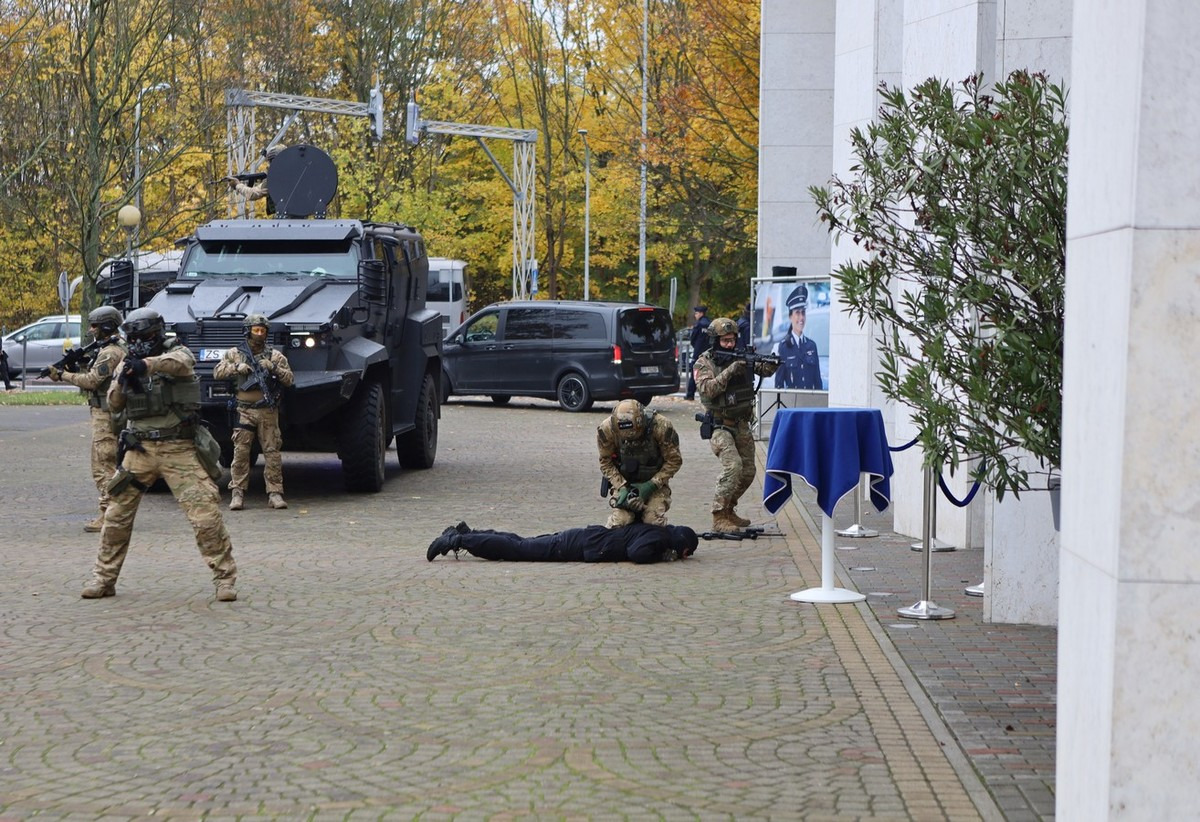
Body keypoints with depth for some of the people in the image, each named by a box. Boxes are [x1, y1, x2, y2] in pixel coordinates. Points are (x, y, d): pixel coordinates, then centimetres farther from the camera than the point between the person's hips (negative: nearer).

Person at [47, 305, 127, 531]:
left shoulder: (109, 353, -15)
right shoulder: (118, 349, 18)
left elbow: (92, 380, -18)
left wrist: (62, 375, -11)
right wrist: (74, 368, 5)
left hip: (105, 415, -11)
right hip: (108, 413, 11)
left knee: (103, 467, -10)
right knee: (110, 465, 14)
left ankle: (108, 516, -11)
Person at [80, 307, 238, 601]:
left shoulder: (178, 354, -1)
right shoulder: (127, 364, 12)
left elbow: (178, 363, -26)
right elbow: (114, 406, 8)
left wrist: (146, 365, -43)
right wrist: (123, 383, -12)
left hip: (178, 450, -4)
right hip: (139, 450, 4)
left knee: (205, 514, -10)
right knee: (116, 515, 4)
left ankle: (225, 577, -1)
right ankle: (103, 578, 16)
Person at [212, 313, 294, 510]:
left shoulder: (275, 355, 8)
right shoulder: (235, 354, 9)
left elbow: (290, 379, 3)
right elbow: (217, 372, 2)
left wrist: (274, 368, -12)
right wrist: (237, 367, -12)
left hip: (268, 412, 0)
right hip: (245, 411, 0)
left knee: (272, 453, -1)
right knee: (240, 453, -4)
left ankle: (275, 493, 2)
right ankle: (238, 494, -1)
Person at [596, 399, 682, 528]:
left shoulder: (661, 426, -25)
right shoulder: (606, 429, -22)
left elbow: (674, 461, -12)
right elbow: (605, 462, -6)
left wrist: (651, 486, -21)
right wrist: (622, 487, -20)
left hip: (655, 482, -1)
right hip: (624, 482, 1)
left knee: (654, 522, -20)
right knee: (619, 520, -20)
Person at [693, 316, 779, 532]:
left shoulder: (743, 358, 6)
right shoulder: (705, 363, -8)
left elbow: (764, 369, 1)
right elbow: (707, 389, -22)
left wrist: (772, 364, -22)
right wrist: (729, 371, -29)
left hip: (741, 425, 6)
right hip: (719, 425, -6)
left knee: (748, 471, 10)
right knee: (733, 465, -23)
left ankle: (728, 510, 27)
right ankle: (719, 517, -18)